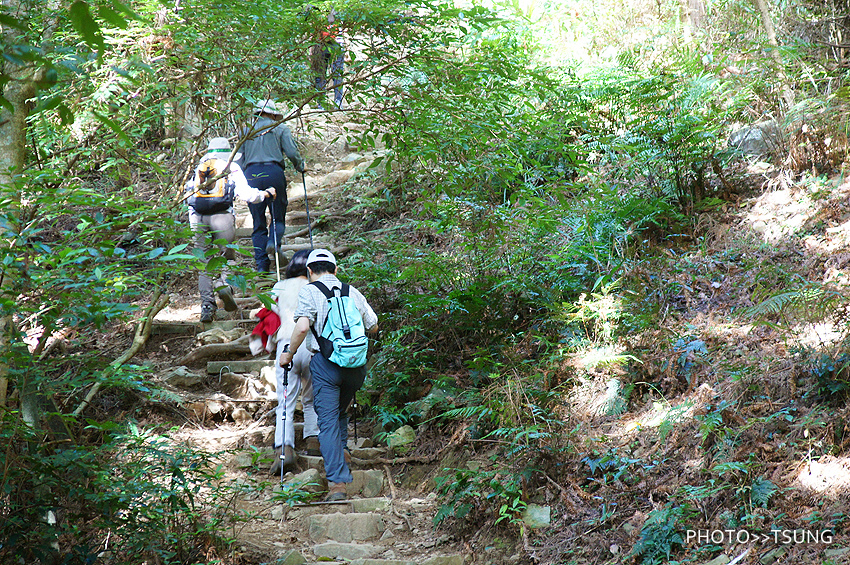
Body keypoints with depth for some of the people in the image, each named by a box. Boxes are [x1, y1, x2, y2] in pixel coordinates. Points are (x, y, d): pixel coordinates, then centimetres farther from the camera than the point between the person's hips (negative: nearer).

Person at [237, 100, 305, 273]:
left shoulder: (245, 130, 19)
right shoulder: (280, 129, 12)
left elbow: (239, 158, 14)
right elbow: (292, 153, 2)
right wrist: (300, 167, 19)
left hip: (251, 174, 2)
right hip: (274, 172, -2)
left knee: (258, 223, 6)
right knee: (278, 217, 7)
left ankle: (262, 264, -2)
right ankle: (274, 241, -26)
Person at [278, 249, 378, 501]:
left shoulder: (309, 291, 0)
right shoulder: (352, 291, 13)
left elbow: (302, 327, -14)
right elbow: (373, 327, 18)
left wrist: (288, 353, 0)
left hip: (325, 361, -4)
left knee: (328, 420, -4)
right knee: (340, 412, 26)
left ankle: (337, 482, -12)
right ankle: (339, 450, 28)